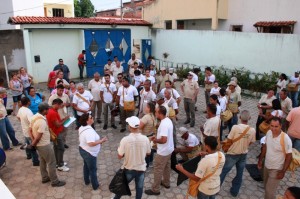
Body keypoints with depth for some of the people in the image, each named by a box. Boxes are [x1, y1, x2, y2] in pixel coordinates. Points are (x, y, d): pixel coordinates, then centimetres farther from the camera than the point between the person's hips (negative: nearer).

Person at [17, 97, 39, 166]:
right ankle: (35, 161, 15)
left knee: (27, 144, 29)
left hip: (24, 130, 9)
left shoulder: (20, 109, -3)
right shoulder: (28, 111, -31)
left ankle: (29, 155, 50)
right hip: (30, 132, -9)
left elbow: (18, 117, 17)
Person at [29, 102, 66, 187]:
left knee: (43, 162, 23)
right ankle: (55, 181, 15)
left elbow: (30, 130, 6)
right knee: (51, 163, 4)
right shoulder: (42, 121, -29)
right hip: (45, 145, -9)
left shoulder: (34, 117, 0)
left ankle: (45, 178, 38)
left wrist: (33, 142, 1)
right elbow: (38, 136, -27)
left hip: (39, 145, 10)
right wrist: (33, 145, -11)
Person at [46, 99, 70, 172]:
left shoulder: (51, 111, 5)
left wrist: (63, 119, 1)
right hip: (57, 134, -10)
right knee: (61, 149, 0)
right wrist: (65, 119, -15)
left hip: (56, 133, 10)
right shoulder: (53, 113, -28)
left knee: (56, 148, 19)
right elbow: (57, 125, -26)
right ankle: (60, 166, 10)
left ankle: (58, 162, 32)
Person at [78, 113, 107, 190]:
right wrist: (101, 141, -28)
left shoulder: (82, 128, -1)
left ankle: (87, 181, 48)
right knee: (93, 169, 10)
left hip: (83, 149, 10)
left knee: (86, 166, 28)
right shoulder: (89, 131, -33)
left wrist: (98, 141, 12)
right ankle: (95, 185, 27)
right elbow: (91, 143, -39)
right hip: (89, 153, -9)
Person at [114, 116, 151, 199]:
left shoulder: (125, 139, -24)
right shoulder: (145, 139, -17)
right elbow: (148, 153, -1)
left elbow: (120, 156, -13)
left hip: (129, 169, 0)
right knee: (139, 188, 21)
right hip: (141, 168, 1)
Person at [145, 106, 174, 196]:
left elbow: (164, 140, -33)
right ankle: (166, 183, 44)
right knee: (167, 166, 25)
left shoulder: (164, 124, -31)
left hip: (163, 151, -10)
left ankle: (155, 189, 18)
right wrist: (157, 136, 7)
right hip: (169, 149, 10)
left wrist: (156, 140, -15)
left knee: (157, 169, 4)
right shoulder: (168, 120, 1)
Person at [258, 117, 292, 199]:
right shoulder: (269, 133, -9)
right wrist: (260, 160, 12)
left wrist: (283, 171, -15)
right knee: (267, 187, 23)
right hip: (266, 166, 6)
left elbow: (289, 156, -17)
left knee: (269, 191, 1)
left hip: (276, 169, -6)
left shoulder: (285, 138, -26)